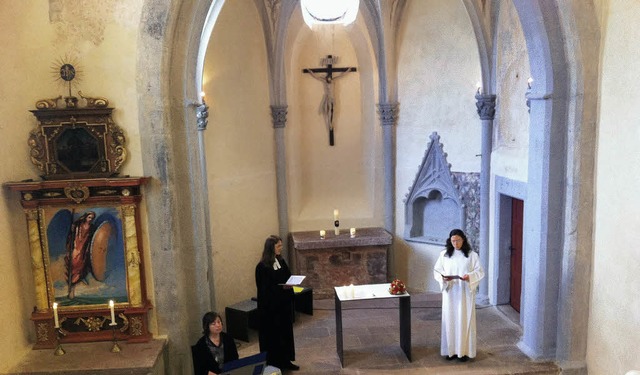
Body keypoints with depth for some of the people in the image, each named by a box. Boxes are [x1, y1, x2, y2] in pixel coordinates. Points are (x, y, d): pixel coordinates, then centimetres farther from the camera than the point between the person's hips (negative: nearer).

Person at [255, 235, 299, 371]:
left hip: (284, 303, 7)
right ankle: (274, 363, 18)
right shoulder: (262, 266, -16)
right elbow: (263, 288, -17)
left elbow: (288, 277, 14)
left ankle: (285, 361, 29)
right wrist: (282, 287, -24)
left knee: (286, 331, 15)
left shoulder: (281, 261, 5)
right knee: (273, 334, 3)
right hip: (270, 305, -7)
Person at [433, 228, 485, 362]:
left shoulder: (472, 255, -3)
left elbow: (480, 271, -2)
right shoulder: (444, 254, 2)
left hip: (465, 293, -2)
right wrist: (443, 277, -15)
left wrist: (469, 276, -20)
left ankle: (464, 351, 12)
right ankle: (451, 350, 15)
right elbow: (436, 271, 6)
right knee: (450, 319, 5)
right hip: (450, 293, 2)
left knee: (465, 320, 2)